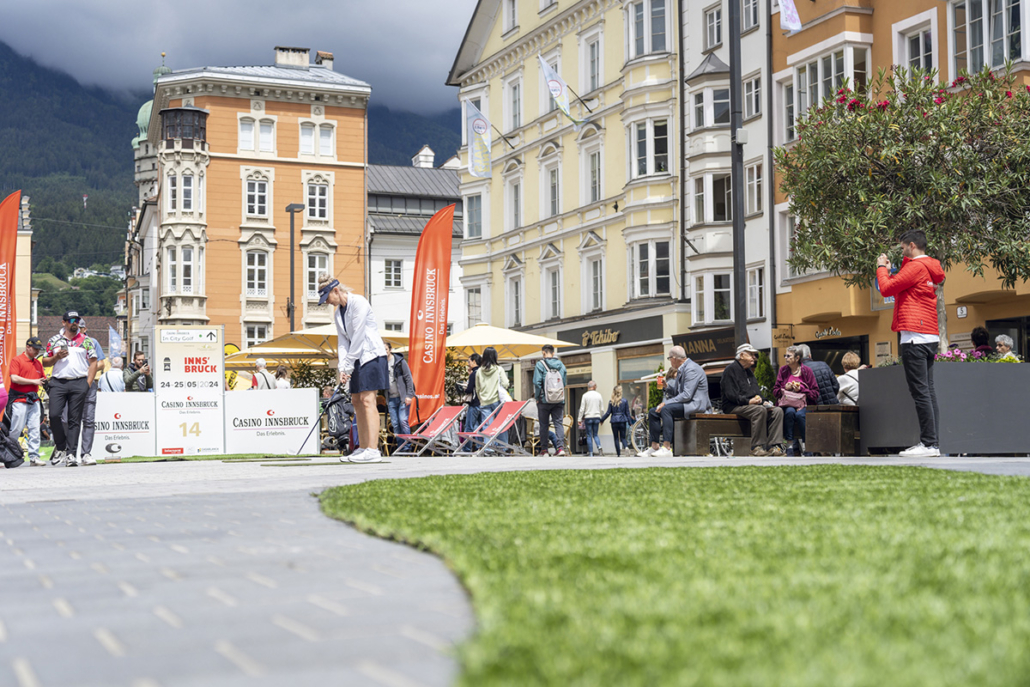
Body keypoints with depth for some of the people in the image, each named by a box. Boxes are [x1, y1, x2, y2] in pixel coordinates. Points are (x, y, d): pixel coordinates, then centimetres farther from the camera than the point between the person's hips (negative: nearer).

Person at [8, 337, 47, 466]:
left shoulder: (38, 363, 18)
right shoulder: (17, 360, -2)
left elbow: (44, 379, 24)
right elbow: (14, 378, -13)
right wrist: (33, 381, -12)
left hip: (34, 401, 6)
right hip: (20, 400, -6)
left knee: (35, 429, -1)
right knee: (16, 429, -5)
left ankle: (34, 457, -1)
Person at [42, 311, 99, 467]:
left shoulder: (86, 340, 10)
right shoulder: (54, 340, 13)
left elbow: (93, 363, 8)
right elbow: (45, 362, 16)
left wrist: (88, 384, -2)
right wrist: (56, 357, -5)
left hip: (79, 383, -1)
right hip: (58, 382, 1)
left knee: (74, 419, -1)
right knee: (54, 415, -12)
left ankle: (71, 453, 0)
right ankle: (60, 447, 8)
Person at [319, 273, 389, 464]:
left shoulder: (359, 303, -14)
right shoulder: (338, 313, 13)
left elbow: (358, 337, -18)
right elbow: (343, 341, 9)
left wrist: (349, 365, -15)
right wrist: (342, 368, -4)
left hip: (372, 355, -9)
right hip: (357, 359, 9)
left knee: (367, 400, -15)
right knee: (356, 401, 7)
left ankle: (373, 450, -19)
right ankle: (362, 448, 11)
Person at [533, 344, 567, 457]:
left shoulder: (540, 364, -6)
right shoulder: (561, 365, 7)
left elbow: (537, 382, -11)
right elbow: (565, 383, 10)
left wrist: (537, 397, -2)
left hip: (544, 400, -3)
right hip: (559, 400, 3)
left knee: (544, 424, 5)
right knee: (558, 423, 4)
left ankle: (544, 450, 8)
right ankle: (560, 447, -7)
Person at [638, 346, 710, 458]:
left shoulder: (691, 369, -15)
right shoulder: (681, 370, 18)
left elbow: (687, 395, -24)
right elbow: (676, 393, 21)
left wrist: (666, 403, -22)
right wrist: (667, 386, 3)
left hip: (695, 404, -11)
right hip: (684, 403, 11)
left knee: (666, 409, -32)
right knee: (653, 412, 1)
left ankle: (667, 448, -36)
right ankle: (654, 447, -3)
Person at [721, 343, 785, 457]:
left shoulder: (749, 371, 24)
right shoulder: (731, 369, -5)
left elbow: (757, 391, 25)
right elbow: (731, 394, -15)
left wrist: (763, 402, 4)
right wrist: (748, 401, -26)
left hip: (752, 404, 9)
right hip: (734, 407, -9)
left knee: (778, 411, -10)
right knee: (760, 410, -35)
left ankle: (772, 446, -19)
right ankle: (757, 447, -32)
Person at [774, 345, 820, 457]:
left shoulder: (807, 370, 5)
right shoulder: (783, 370, 13)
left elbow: (815, 393, 2)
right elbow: (775, 392, 14)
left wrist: (801, 390, -11)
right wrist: (785, 388, -6)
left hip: (803, 403, -1)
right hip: (786, 402, 2)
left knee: (800, 414, -34)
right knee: (789, 412, -33)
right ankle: (790, 446, -32)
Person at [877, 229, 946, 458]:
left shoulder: (916, 267, -10)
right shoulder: (930, 269, 20)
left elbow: (886, 289, -9)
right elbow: (900, 289, 25)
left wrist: (882, 268, 6)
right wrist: (888, 270, 23)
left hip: (915, 336, -10)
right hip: (930, 336, 10)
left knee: (920, 391, -11)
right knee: (928, 391, 8)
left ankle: (928, 443, -13)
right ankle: (932, 443, 7)